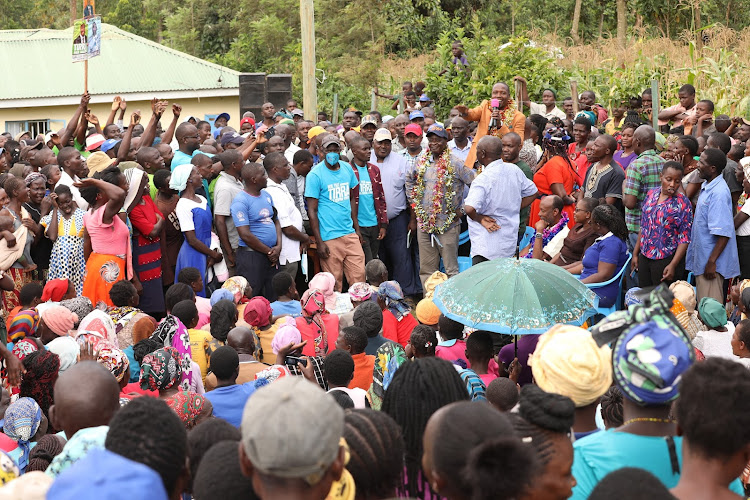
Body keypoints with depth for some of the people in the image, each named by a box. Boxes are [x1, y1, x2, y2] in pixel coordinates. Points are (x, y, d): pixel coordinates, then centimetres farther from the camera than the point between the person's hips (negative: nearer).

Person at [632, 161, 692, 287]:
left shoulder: (683, 203, -10)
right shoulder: (651, 195, 6)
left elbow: (685, 239, -11)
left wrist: (673, 265, -18)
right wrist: (635, 254, 13)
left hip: (667, 260, -5)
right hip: (644, 257, 5)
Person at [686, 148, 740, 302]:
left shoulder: (718, 193, -22)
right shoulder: (707, 187, 9)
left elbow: (724, 233, -25)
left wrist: (712, 262, -24)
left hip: (712, 261, -10)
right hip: (701, 259, 10)